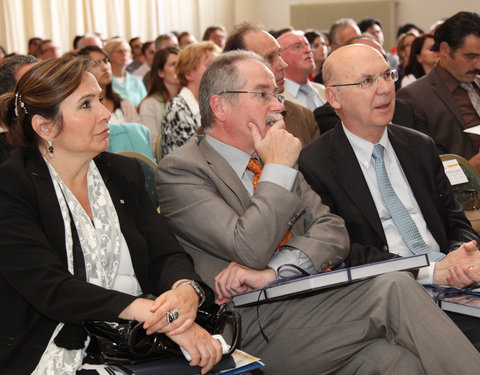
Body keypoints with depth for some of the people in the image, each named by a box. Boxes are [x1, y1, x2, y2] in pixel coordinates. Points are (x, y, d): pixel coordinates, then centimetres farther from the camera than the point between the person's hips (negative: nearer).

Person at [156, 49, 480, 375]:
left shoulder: (269, 159, 18)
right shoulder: (179, 170, -4)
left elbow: (334, 233, 8)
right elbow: (249, 250, -17)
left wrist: (275, 269, -11)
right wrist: (279, 168, -7)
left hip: (314, 297, 6)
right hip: (258, 326, -6)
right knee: (395, 288, -22)